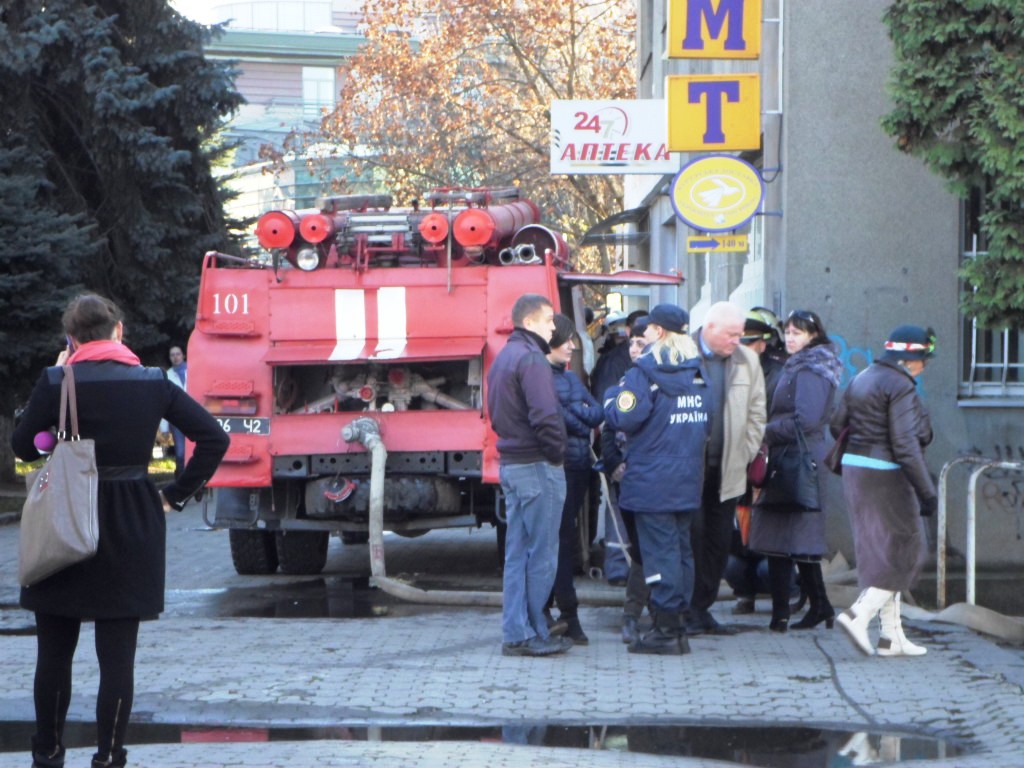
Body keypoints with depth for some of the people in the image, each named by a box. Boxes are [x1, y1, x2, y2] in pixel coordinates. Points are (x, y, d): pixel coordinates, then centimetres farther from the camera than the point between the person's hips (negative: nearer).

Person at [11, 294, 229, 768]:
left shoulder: (57, 382, -10)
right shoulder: (153, 383, -1)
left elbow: (23, 447, 1)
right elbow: (214, 438, -1)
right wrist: (176, 495, 4)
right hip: (133, 528, 1)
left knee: (55, 651, 12)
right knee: (117, 654, 4)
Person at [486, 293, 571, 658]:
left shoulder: (502, 358, 16)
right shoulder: (531, 359, -15)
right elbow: (546, 416, -23)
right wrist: (557, 453, -11)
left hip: (510, 463, 9)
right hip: (537, 465, -9)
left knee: (516, 554, 10)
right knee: (542, 555, -2)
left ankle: (514, 633, 11)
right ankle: (534, 634, 1)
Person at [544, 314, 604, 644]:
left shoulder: (571, 377, 19)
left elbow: (598, 412, 9)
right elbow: (555, 417, -17)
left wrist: (576, 412, -8)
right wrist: (585, 421, -3)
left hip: (578, 467, 8)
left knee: (563, 538, 9)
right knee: (563, 538, -7)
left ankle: (543, 610, 14)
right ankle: (569, 615, -4)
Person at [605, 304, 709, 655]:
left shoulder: (644, 372, -12)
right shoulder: (697, 373, 11)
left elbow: (625, 418, -17)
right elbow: (706, 423, 18)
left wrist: (612, 398, 2)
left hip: (653, 480, -7)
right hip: (688, 479, 7)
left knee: (659, 550, -5)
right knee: (681, 549, 11)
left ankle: (665, 629, -5)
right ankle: (676, 625, 14)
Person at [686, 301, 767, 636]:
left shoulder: (747, 361, 11)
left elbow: (756, 414, 15)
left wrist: (744, 455, 6)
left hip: (727, 468, 4)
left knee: (719, 540, 5)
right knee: (693, 535, -7)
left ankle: (702, 609, 12)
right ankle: (690, 611, -1)